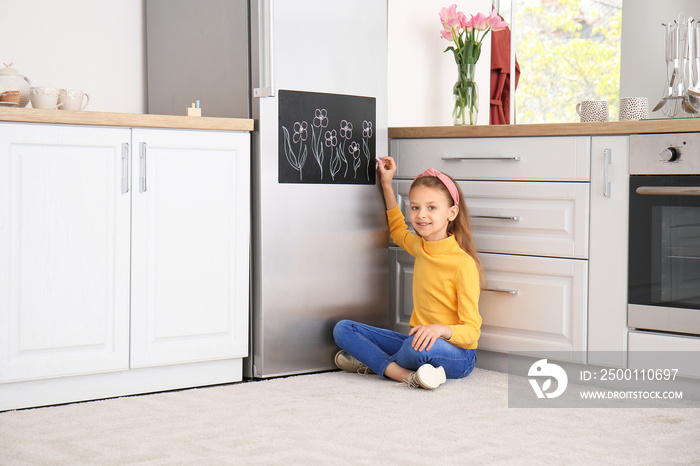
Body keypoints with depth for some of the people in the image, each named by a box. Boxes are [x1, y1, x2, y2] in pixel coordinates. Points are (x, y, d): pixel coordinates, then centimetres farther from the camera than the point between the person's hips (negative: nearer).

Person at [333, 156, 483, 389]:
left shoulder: (464, 264, -16)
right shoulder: (420, 247, 8)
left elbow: (471, 332, -15)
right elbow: (398, 230, 35)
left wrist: (441, 330, -35)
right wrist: (387, 185, 28)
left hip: (457, 355, -8)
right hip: (416, 342, 8)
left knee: (420, 346, -42)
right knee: (342, 329, -2)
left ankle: (375, 363, -11)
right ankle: (406, 374, -21)